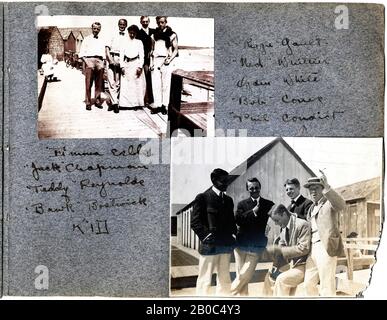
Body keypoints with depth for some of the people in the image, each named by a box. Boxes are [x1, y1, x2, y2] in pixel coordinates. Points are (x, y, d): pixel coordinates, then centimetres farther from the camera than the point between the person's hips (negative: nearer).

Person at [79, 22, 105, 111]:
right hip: (89, 60, -3)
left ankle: (97, 101, 10)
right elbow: (81, 53, 4)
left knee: (99, 84, 3)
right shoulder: (87, 39, 9)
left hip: (99, 60, 3)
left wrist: (103, 64, 6)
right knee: (88, 83, -6)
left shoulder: (102, 41, 19)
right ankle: (88, 102, -4)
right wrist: (86, 62, -9)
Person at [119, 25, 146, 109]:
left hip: (136, 63, -1)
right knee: (125, 85, -1)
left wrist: (140, 67, -8)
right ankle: (126, 103, 4)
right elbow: (121, 54, 8)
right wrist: (122, 66, -2)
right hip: (127, 64, 1)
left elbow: (141, 55, 3)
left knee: (137, 84, -3)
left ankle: (137, 103, 1)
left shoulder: (139, 42, 9)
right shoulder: (125, 42, 12)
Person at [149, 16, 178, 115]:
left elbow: (175, 50, 4)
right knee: (156, 84, -1)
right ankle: (157, 105, 3)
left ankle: (164, 105, 2)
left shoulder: (172, 34, 4)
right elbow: (152, 49, 18)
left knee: (166, 84, -2)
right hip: (156, 60, 3)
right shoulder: (154, 35, 15)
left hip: (166, 62, -3)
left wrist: (170, 59, -10)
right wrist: (151, 62, 6)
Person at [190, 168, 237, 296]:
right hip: (209, 246, -6)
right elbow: (195, 222, -6)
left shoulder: (228, 200, 17)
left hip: (226, 245, 6)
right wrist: (205, 237, -14)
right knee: (205, 280, -3)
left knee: (225, 279, 9)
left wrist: (233, 235, 9)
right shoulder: (203, 198, -2)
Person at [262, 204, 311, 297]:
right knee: (270, 276, 9)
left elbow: (303, 248, -25)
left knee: (281, 279, -24)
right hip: (292, 264, 9)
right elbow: (281, 247, 9)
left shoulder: (302, 225, -19)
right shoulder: (284, 228, 5)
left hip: (303, 266, -9)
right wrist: (275, 267, -5)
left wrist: (278, 249, -24)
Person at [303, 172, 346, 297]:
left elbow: (341, 205, -23)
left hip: (325, 248, -8)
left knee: (326, 288, -6)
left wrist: (327, 187, -34)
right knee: (309, 284, 11)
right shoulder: (311, 208, 23)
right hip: (312, 249, 8)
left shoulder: (329, 202, 0)